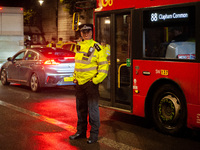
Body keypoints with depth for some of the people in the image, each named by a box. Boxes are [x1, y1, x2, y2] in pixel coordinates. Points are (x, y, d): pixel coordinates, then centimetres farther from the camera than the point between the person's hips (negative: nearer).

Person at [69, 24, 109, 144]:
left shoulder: (96, 47, -8)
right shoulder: (79, 47, 13)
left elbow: (104, 66, -10)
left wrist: (96, 80, -14)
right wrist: (75, 77, 14)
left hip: (91, 83, -7)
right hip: (79, 83, 7)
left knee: (93, 109, -1)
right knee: (80, 108, 15)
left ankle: (94, 133, 9)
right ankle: (81, 131, 27)